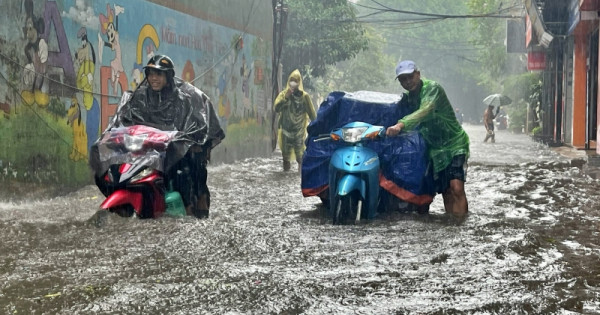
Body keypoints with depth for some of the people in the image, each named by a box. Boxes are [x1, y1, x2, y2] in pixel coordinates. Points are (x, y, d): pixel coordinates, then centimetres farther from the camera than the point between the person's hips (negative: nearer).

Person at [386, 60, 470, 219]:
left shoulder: (433, 88, -18)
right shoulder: (407, 97, 8)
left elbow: (424, 111, -36)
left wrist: (401, 124, -49)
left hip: (455, 143, -7)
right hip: (436, 149, 7)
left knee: (456, 186, -22)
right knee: (445, 191, 3)